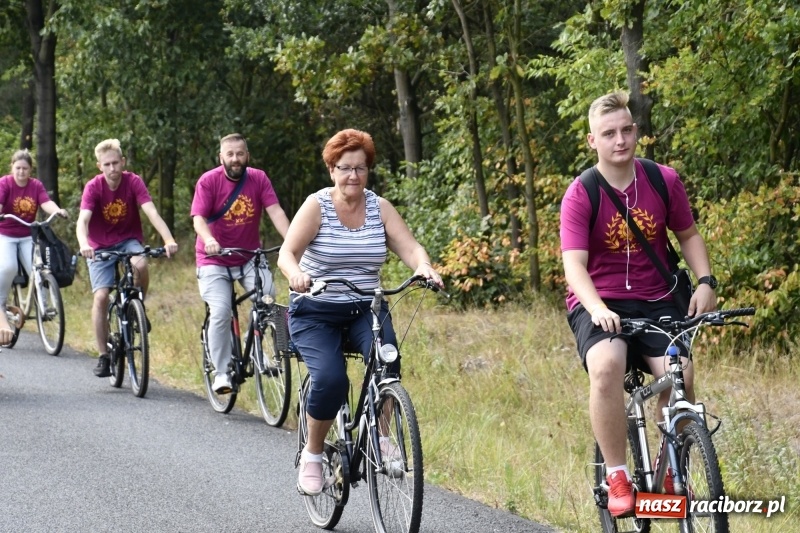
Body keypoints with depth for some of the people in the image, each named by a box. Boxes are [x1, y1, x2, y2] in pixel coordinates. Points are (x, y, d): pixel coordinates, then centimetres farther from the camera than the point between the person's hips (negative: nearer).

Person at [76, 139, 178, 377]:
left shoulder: (133, 182, -16)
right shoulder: (93, 187, -17)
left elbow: (152, 212, -27)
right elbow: (83, 220, -29)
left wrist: (169, 240, -42)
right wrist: (84, 245, -50)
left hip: (129, 240, 0)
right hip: (100, 246, 0)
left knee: (140, 264, -34)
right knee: (101, 296, -14)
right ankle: (103, 355, -4)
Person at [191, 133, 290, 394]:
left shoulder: (258, 179, -5)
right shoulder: (208, 181, -10)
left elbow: (275, 211, -14)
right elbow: (199, 218, -18)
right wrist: (209, 240, -39)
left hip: (250, 257, 2)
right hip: (215, 258, -2)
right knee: (220, 314, -15)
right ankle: (221, 372, -4)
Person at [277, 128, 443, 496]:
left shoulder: (379, 207, 1)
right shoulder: (317, 205, -7)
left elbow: (410, 247, -9)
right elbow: (287, 253, -17)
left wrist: (423, 267, -33)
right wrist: (296, 274, -41)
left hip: (366, 309, 2)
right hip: (316, 312, -2)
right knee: (330, 378, -25)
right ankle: (312, 455, -1)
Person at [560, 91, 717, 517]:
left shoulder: (664, 181, -2)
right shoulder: (580, 196, -10)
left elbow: (688, 235, 13)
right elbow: (574, 264, -19)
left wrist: (705, 281, -4)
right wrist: (597, 308, -37)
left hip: (654, 302, 3)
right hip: (599, 306, -2)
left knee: (679, 374, -24)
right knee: (606, 366, -35)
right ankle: (617, 477, -22)